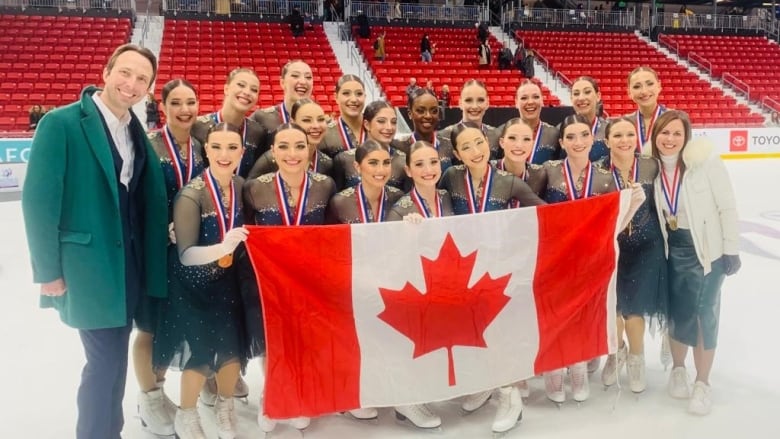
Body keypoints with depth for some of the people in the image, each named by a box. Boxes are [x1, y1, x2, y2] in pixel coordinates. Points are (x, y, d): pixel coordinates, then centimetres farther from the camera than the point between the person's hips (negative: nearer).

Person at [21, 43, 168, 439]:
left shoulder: (136, 131, 8)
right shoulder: (61, 123, -12)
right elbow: (38, 200, -14)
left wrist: (147, 260, 3)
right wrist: (48, 271, -14)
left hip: (128, 264, 6)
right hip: (89, 265, -6)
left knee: (114, 357, 17)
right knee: (106, 359, 1)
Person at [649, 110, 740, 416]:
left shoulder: (704, 159, -17)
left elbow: (727, 206, -13)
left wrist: (731, 250, -11)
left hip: (708, 250, -3)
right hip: (674, 251, 3)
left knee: (706, 314, 5)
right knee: (679, 311, 12)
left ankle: (703, 383, 23)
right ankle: (678, 369, 36)